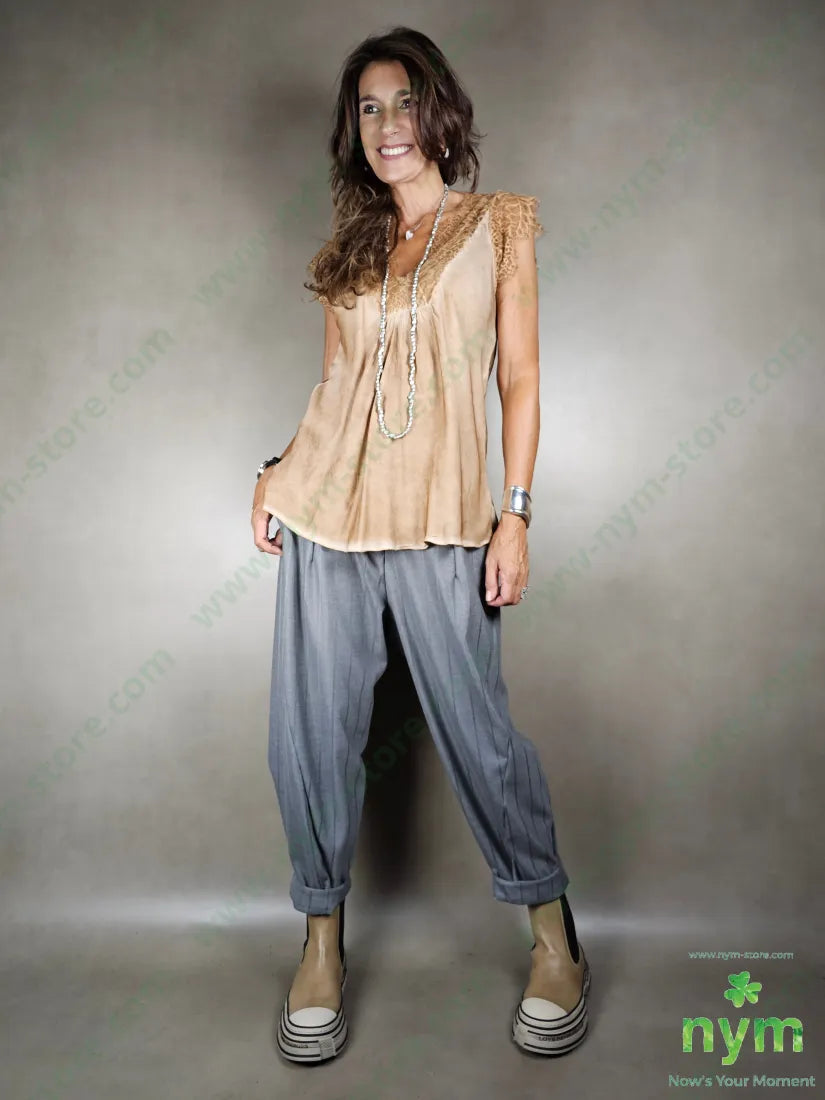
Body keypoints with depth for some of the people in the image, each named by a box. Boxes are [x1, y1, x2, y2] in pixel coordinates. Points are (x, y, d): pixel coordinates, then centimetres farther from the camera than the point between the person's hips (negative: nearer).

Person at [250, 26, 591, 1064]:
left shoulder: (498, 224, 8)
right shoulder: (349, 248, 16)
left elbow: (519, 377, 2)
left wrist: (515, 512, -6)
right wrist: (280, 470, 5)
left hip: (441, 514, -3)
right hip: (326, 508, 4)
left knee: (474, 724, -1)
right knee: (310, 732, 2)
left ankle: (553, 931, 21)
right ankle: (323, 937, 23)